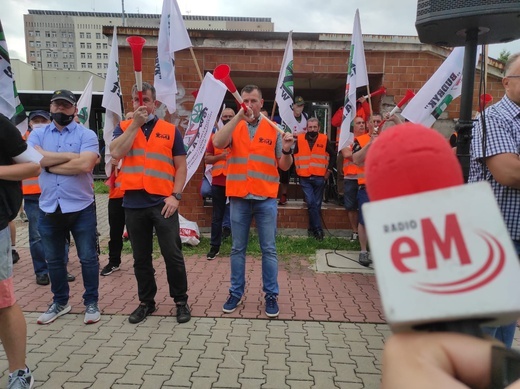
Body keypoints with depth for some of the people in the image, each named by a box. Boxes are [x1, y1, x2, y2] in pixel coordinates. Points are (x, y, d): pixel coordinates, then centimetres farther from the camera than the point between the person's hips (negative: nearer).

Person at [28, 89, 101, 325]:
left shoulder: (86, 135, -4)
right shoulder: (37, 134, 7)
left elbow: (85, 165, -20)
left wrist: (50, 164, -10)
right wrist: (71, 156, -12)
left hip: (81, 208, -3)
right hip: (49, 209, 4)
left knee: (88, 258, 5)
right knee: (53, 259, 15)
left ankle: (91, 302, 21)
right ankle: (60, 302, 33)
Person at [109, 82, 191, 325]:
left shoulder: (170, 130, 5)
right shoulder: (124, 127, 9)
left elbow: (181, 166, 3)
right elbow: (116, 153, -11)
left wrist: (176, 195, -9)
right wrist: (135, 123, -11)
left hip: (163, 203, -2)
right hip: (133, 203, 2)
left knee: (173, 254, 2)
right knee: (141, 258, 13)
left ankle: (181, 301, 18)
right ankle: (146, 302, 28)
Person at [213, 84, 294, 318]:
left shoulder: (273, 129, 5)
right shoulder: (234, 127, 6)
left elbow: (284, 166, 5)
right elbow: (217, 143, -18)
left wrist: (287, 151, -17)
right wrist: (238, 117, -21)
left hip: (266, 198, 0)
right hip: (238, 198, 1)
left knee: (269, 249, 5)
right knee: (237, 249, 10)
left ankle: (271, 295, 18)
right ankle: (236, 292, 24)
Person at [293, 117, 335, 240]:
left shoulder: (324, 139, 0)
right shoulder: (300, 139, 1)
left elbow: (333, 155, 10)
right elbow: (294, 155, 12)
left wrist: (329, 170, 4)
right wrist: (298, 169, 8)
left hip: (319, 178, 0)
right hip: (305, 178, 0)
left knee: (316, 204, 7)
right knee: (311, 203, -9)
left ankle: (312, 229, 20)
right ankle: (318, 229, -1)